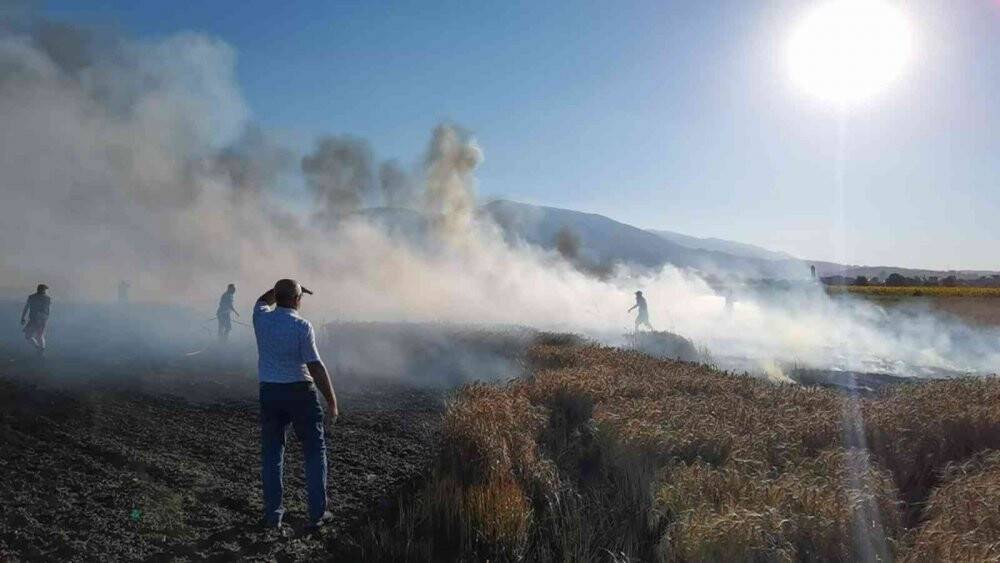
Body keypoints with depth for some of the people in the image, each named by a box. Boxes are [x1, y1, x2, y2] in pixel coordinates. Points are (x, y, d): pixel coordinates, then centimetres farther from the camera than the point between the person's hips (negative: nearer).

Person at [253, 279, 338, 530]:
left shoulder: (261, 319, -1)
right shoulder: (302, 326, -15)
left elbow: (262, 301, 26)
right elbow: (316, 367, -16)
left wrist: (280, 289, 26)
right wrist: (332, 401, -11)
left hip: (269, 393, 4)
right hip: (300, 392, -4)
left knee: (271, 453, 13)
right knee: (315, 451, 8)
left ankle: (273, 514, 18)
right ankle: (317, 513, 10)